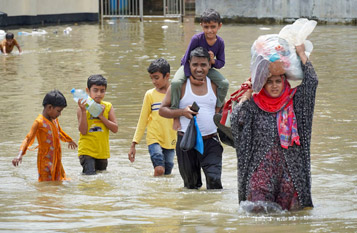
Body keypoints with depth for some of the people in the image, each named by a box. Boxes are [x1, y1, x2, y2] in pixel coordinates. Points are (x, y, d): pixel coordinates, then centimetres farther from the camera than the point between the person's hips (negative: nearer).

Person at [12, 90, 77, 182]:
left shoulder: (54, 120, 10)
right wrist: (20, 155, -37)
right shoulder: (39, 122, -15)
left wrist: (69, 140, 51)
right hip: (45, 160, -8)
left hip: (56, 160, 8)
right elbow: (28, 138, -22)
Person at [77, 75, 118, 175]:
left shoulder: (108, 107, 4)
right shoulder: (83, 107, -5)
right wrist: (83, 111, -21)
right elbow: (83, 131, -13)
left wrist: (101, 116, -14)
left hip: (102, 152, 4)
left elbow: (115, 129, -3)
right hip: (87, 151, -4)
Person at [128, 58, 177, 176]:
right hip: (154, 139, -1)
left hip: (170, 140, 1)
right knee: (159, 169, -21)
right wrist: (133, 144, 5)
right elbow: (142, 121, 8)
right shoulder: (150, 94, 3)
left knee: (167, 173, 1)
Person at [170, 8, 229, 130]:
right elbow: (187, 59, -21)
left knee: (224, 83, -21)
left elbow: (221, 62, -5)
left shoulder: (220, 42, -14)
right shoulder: (197, 39, -26)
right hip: (189, 66, -3)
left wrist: (213, 61, -29)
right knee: (176, 83, -34)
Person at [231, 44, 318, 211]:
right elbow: (236, 120, -7)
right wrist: (246, 95, -2)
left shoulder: (294, 101, 8)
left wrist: (301, 53, 3)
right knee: (258, 207, -14)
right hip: (261, 164, -1)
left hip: (290, 164, 1)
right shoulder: (254, 105, 6)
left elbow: (311, 81, -2)